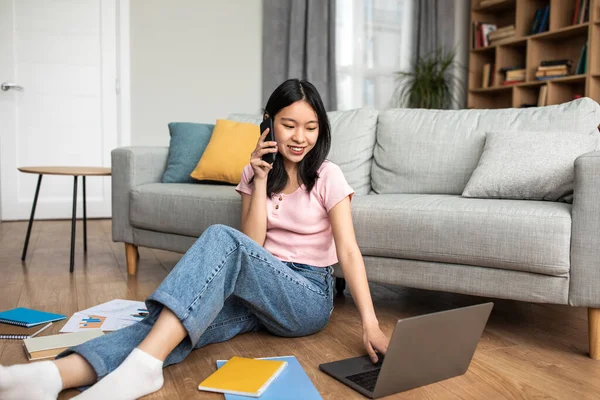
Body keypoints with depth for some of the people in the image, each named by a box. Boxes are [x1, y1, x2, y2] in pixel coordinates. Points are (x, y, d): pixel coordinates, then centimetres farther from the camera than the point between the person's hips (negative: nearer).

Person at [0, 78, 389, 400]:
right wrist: (261, 181, -10)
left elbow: (349, 251, -13)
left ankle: (142, 364, -46)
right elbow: (252, 245, -2)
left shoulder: (327, 176, -4)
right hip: (257, 291, 4)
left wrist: (371, 323, -25)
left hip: (308, 297, -4)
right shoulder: (255, 172, 8)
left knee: (221, 238, -33)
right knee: (176, 321, -29)